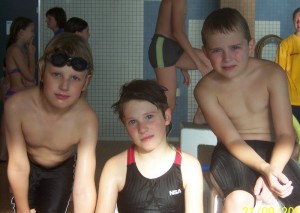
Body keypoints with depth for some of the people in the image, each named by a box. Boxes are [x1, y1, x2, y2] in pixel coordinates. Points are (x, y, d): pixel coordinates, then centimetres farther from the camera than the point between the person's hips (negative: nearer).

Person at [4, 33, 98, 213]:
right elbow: (18, 166, -23)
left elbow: (84, 187, -43)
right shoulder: (17, 106, -36)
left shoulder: (86, 119, -38)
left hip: (63, 168, 0)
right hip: (28, 166, 1)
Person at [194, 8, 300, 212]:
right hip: (233, 153, -2)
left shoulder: (272, 73, -9)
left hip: (271, 149, 2)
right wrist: (265, 169, -31)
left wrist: (274, 170, -29)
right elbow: (232, 140, -14)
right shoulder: (206, 88, -10)